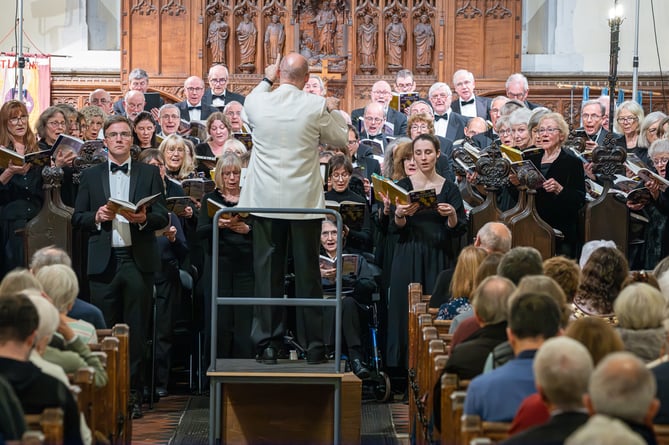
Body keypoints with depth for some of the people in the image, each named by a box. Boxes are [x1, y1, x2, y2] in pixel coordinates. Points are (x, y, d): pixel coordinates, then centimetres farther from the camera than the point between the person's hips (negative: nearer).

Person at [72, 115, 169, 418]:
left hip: (138, 260, -1)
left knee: (136, 330, 0)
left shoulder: (150, 174, 10)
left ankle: (133, 393, 5)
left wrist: (144, 218, -16)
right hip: (104, 262, 1)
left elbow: (162, 217, 4)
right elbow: (77, 218, 10)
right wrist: (97, 217, -9)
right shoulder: (91, 176, 13)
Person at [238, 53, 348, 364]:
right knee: (307, 274, 6)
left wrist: (267, 80, 31)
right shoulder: (316, 107, -8)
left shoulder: (258, 102, -5)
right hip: (305, 202, -1)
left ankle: (268, 344, 7)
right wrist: (333, 110, 23)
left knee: (267, 272, 6)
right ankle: (314, 346, 9)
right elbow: (340, 139, 7)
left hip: (266, 201, 1)